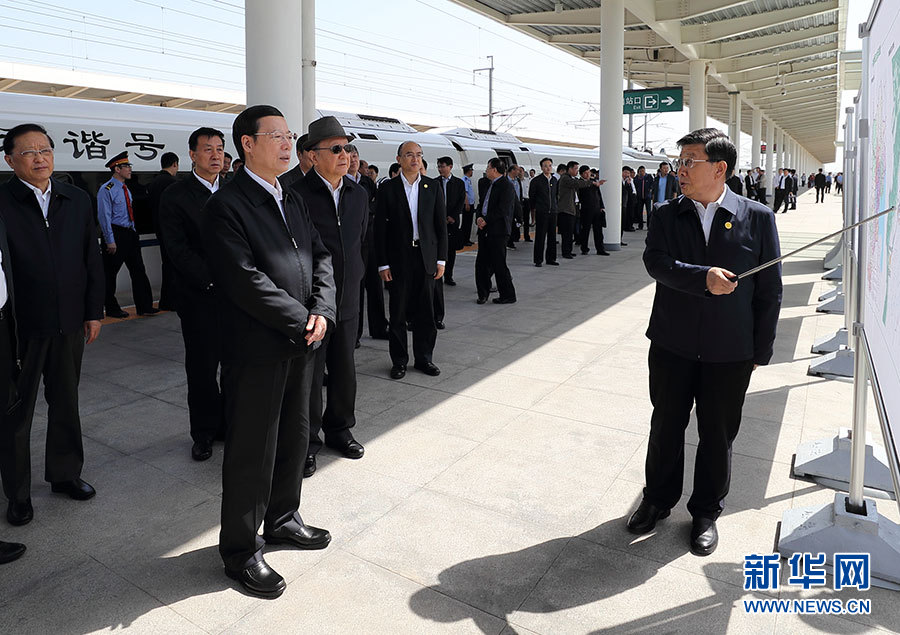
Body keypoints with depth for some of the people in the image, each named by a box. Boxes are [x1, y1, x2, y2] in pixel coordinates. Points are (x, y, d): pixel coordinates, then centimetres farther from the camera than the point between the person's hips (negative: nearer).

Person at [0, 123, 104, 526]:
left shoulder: (77, 200, 6)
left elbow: (92, 259, 8)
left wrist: (94, 311, 6)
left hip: (69, 323, 4)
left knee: (65, 403, 17)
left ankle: (65, 474, 35)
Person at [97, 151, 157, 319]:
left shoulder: (125, 189, 15)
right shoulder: (106, 190, -11)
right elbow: (104, 217, -14)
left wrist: (134, 233, 17)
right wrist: (110, 241, -17)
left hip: (130, 234, 8)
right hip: (115, 234, -8)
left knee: (138, 270, 6)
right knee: (110, 273, 4)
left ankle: (144, 306, 11)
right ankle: (112, 309, 13)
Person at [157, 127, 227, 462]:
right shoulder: (175, 196, -1)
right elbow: (178, 250, -7)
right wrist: (213, 280, -14)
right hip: (200, 297, -2)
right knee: (202, 367, 6)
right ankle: (204, 432, 21)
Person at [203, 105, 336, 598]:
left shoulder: (293, 201, 14)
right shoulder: (227, 204, -12)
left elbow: (321, 257, 10)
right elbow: (245, 280, -20)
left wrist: (322, 312, -7)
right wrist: (302, 322, -17)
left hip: (301, 345, 8)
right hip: (257, 350, -8)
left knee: (294, 439, 19)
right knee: (252, 452, 4)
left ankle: (282, 520, 40)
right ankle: (240, 550, 22)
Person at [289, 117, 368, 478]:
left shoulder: (359, 193, 6)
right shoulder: (297, 195, -14)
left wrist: (355, 277, 15)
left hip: (347, 300, 6)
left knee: (345, 371, 16)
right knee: (310, 374, 6)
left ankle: (339, 429, 36)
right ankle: (306, 443, 23)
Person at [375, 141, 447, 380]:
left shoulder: (432, 187, 6)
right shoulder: (387, 188, 0)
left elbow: (441, 224, 7)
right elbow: (380, 228, -1)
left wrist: (441, 259, 2)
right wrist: (383, 264, -6)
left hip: (426, 257, 2)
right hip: (399, 259, -2)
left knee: (425, 311, 7)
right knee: (398, 312, 5)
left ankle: (423, 358, 21)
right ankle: (399, 360, 17)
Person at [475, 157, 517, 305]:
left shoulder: (506, 185, -10)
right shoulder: (491, 185, 18)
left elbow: (503, 210, -18)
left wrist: (486, 220, -13)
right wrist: (479, 218, 0)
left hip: (498, 231, -9)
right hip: (485, 230, 9)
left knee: (498, 264, -2)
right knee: (481, 263, 9)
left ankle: (508, 295, 9)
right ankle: (483, 293, 19)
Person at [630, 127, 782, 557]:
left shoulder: (758, 218, -4)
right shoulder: (666, 215, 1)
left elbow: (769, 290, -2)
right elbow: (655, 261, -16)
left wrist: (760, 351, -2)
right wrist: (703, 278, -30)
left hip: (730, 352, -1)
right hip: (672, 345, 2)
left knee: (717, 436, 12)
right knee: (665, 427, 15)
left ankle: (706, 512, 33)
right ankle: (658, 500, 36)